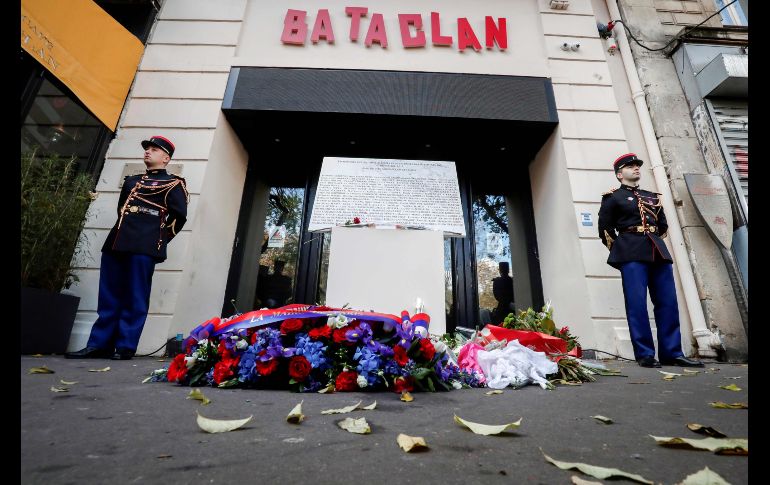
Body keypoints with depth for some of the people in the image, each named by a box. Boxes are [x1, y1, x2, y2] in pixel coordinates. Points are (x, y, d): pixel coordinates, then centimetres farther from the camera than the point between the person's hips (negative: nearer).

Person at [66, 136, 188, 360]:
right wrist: (121, 234, 19)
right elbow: (121, 208, 32)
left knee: (135, 299, -4)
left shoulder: (173, 183, 4)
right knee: (108, 297, 8)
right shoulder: (131, 180, 26)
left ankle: (126, 347, 2)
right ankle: (99, 344, 14)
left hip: (144, 247, -7)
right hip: (116, 243, 7)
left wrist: (160, 240, -5)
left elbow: (179, 216, -5)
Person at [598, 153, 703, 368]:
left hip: (658, 251, 6)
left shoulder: (653, 197, 24)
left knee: (668, 302, 3)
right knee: (637, 304, -7)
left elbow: (663, 225, 27)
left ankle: (672, 353, 10)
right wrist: (620, 251, 2)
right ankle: (645, 355, -2)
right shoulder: (612, 197, 5)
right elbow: (605, 230, 0)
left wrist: (653, 243, 16)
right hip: (632, 254, -6)